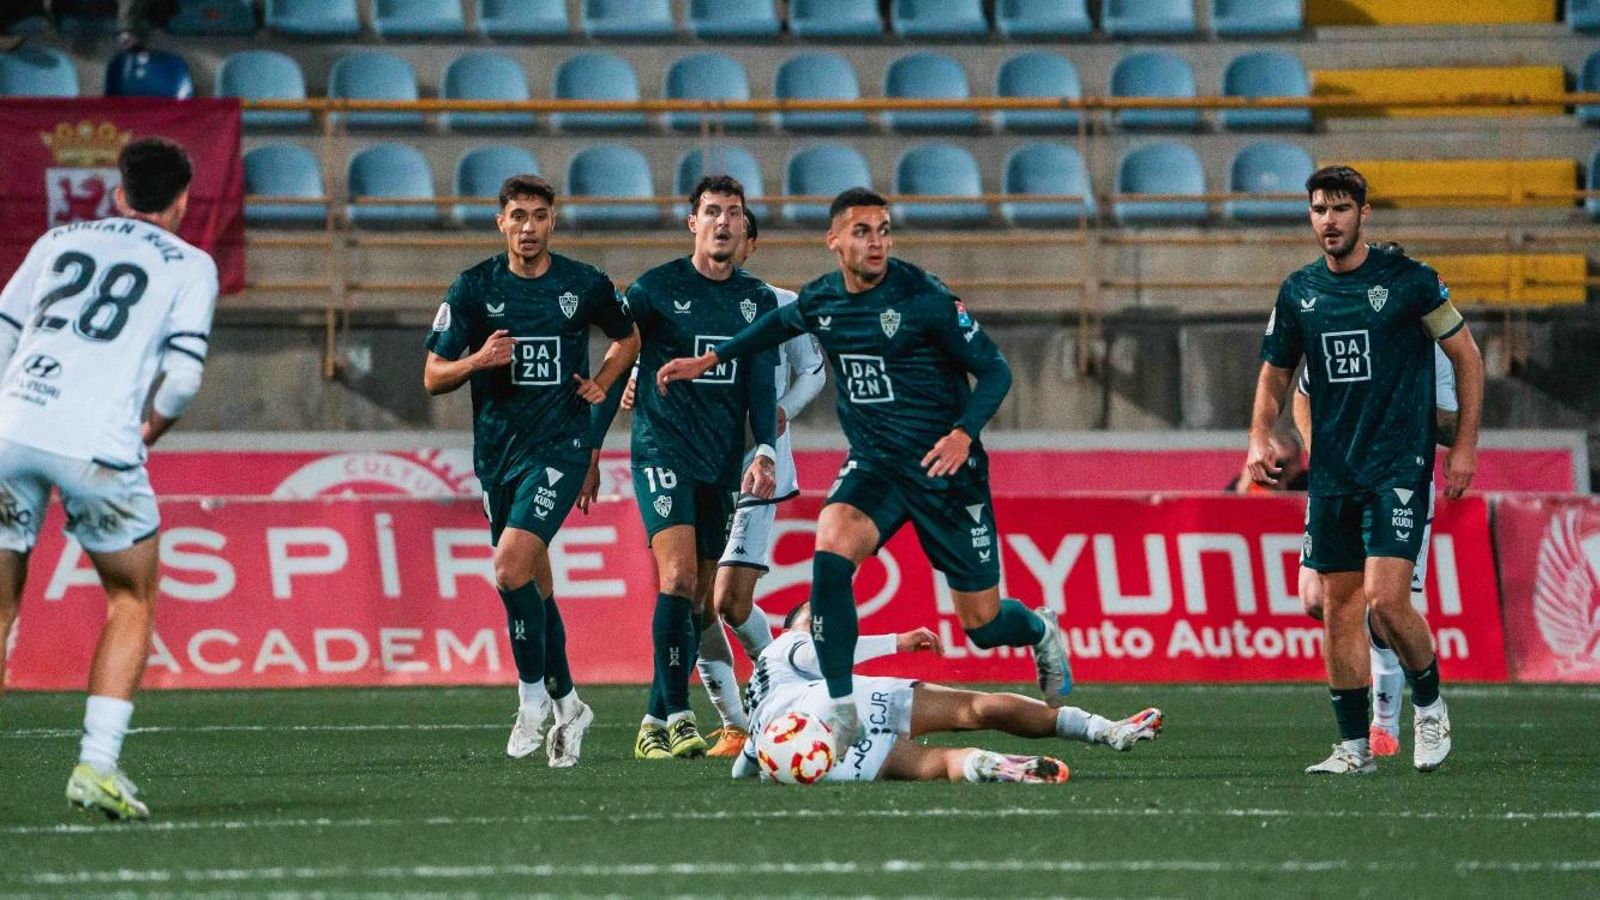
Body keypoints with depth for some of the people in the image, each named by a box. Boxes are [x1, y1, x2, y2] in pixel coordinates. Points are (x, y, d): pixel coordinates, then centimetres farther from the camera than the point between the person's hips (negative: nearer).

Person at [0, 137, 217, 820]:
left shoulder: (60, 241, 23)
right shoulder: (190, 266, 13)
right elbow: (182, 376, 1)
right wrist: (149, 432, 19)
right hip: (97, 445, -3)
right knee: (132, 604, 17)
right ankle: (97, 764, 3)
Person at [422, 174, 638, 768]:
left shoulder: (585, 285, 0)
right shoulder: (473, 288, 1)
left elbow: (628, 337, 20)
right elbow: (433, 378, 1)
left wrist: (602, 382, 4)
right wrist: (477, 361, -18)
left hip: (560, 445, -3)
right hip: (497, 448, 3)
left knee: (512, 565, -21)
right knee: (533, 584, 10)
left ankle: (533, 697, -6)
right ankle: (566, 706, 24)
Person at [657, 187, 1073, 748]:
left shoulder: (923, 298, -15)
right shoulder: (820, 302, 1)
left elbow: (995, 370, -11)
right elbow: (780, 323, 26)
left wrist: (964, 433, -26)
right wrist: (709, 360, 25)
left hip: (944, 469, -4)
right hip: (873, 465, 4)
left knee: (982, 625, 2)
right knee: (830, 551, -27)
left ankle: (1040, 631, 41)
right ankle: (841, 711, -21)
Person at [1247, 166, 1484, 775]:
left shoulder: (1407, 280, -6)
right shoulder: (1298, 292, 7)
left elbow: (1466, 355, 2)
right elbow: (1275, 373, 17)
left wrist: (1465, 446, -2)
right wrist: (1260, 438, -1)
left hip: (1399, 467, -5)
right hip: (1332, 472, 5)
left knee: (1385, 600, -16)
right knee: (1338, 607, 3)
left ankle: (1430, 704, 10)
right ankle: (1355, 745, 10)